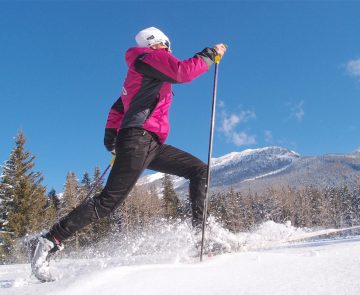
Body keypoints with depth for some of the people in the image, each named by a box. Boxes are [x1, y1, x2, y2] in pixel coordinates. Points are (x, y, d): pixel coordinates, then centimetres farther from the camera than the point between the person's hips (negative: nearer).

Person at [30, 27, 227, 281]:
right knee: (109, 201, -14)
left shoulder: (143, 77, 31)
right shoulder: (151, 56, 5)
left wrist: (111, 135, 26)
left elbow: (118, 108, 31)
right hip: (138, 139, -10)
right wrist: (211, 54, -1)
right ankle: (51, 241, -8)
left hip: (152, 145, 10)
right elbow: (183, 72, -13)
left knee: (200, 171, 5)